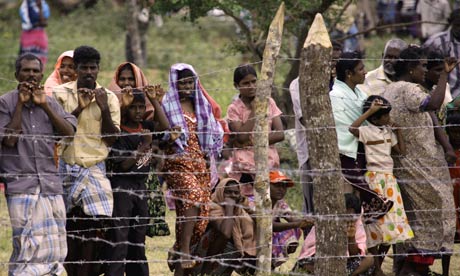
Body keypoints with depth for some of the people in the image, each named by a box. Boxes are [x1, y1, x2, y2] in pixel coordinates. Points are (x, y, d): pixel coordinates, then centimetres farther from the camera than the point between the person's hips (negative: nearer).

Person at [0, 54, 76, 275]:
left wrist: (44, 106, -7)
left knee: (55, 249, 2)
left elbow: (69, 132, 0)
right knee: (30, 247, -12)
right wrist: (21, 104, -9)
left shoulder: (50, 104, 13)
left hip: (51, 185, 5)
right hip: (21, 185, -5)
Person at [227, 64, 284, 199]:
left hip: (270, 161, 2)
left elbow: (280, 134, 1)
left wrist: (254, 141, -9)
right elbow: (242, 136, -12)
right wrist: (253, 110, -7)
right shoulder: (234, 109, 2)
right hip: (246, 162, -2)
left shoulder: (268, 103, 9)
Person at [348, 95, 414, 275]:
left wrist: (397, 130, 10)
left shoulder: (388, 132, 10)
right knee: (376, 222, -5)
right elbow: (352, 128, -33)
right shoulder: (367, 131, -12)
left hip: (389, 178, 7)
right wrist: (369, 111, -28)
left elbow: (401, 151, 17)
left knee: (391, 224, 7)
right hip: (374, 179, -7)